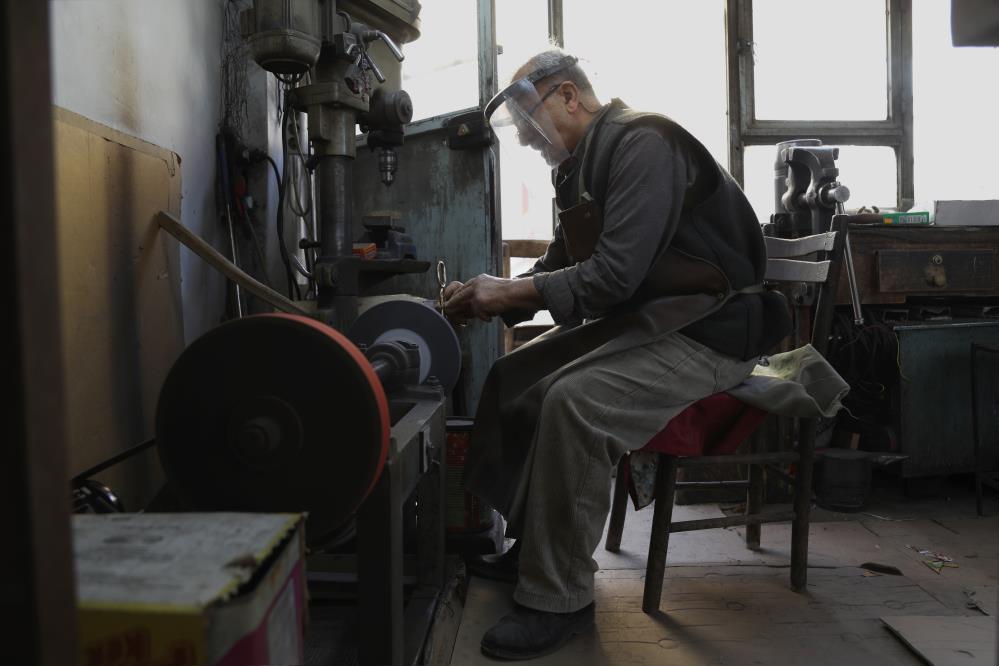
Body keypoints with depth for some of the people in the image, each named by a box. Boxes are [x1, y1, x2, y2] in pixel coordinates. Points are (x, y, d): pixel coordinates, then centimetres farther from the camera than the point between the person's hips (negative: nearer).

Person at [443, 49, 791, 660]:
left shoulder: (643, 145, -17)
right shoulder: (581, 166, 13)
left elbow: (614, 274, -26)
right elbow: (558, 267, 15)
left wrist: (508, 290, -19)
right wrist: (491, 299, -2)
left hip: (704, 329, -10)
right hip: (636, 321, 10)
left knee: (573, 402, -30)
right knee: (512, 378, 6)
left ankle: (560, 599, -15)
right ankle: (531, 543, 16)